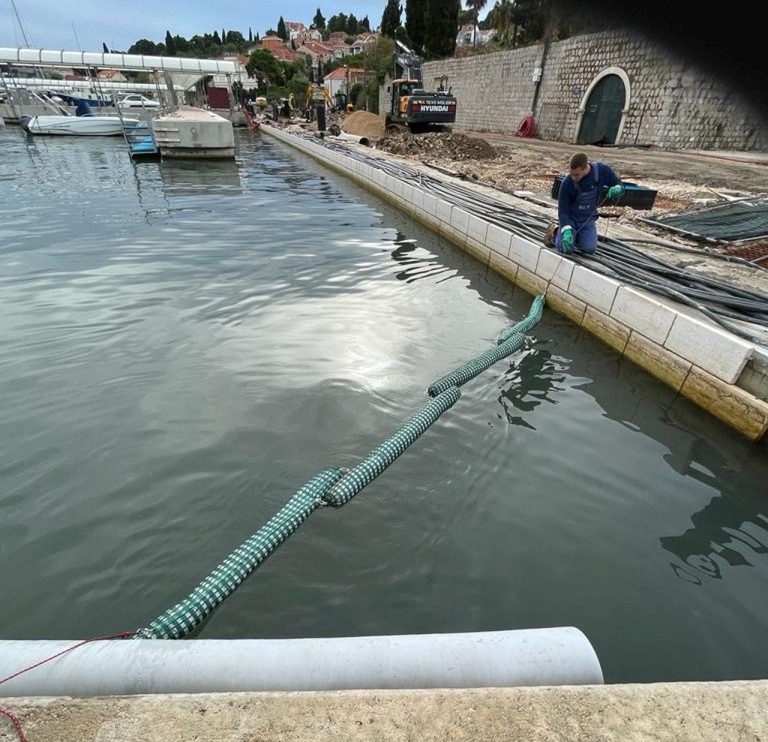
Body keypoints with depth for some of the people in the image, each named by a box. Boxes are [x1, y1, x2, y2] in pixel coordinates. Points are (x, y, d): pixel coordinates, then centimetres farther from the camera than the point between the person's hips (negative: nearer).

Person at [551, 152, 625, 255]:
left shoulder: (603, 170, -17)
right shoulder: (567, 183, -25)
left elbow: (619, 184, 0)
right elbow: (562, 210, -21)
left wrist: (616, 189, -25)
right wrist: (566, 230, -37)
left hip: (588, 219, 2)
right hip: (570, 217, -2)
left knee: (589, 249, -16)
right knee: (565, 248, -19)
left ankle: (577, 235, 19)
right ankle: (555, 232, 15)